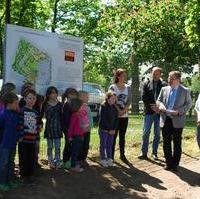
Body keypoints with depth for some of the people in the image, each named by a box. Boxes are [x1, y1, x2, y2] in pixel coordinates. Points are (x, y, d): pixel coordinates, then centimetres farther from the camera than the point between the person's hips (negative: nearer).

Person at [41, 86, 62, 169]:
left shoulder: (59, 104, 4)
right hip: (49, 127, -1)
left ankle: (58, 162, 13)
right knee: (50, 147, 8)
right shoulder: (45, 104, 0)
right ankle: (51, 162, 17)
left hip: (58, 128, 1)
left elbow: (61, 116, 7)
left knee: (57, 147, 3)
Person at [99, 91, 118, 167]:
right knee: (103, 145, 3)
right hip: (104, 129, -5)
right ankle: (103, 160, 12)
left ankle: (109, 159, 20)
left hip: (112, 130, 5)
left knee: (110, 145, 11)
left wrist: (114, 129, -3)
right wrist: (109, 129, -14)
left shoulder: (115, 108, 7)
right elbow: (103, 119, -15)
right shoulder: (103, 107, -11)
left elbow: (116, 119, 7)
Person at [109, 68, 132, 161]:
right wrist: (119, 111, -15)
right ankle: (111, 155, 5)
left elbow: (129, 100, 4)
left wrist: (124, 110, -10)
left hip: (125, 115, 4)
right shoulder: (112, 87, -3)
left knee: (122, 136, 9)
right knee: (114, 135, -1)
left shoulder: (128, 87, 9)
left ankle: (122, 154, 16)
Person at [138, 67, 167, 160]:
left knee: (157, 134, 7)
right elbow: (143, 97, 0)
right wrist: (152, 105, -12)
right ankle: (144, 152, 7)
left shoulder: (164, 85, 5)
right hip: (149, 111, 0)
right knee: (146, 132, -1)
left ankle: (154, 152, 17)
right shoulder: (146, 84, 7)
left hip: (159, 112, 0)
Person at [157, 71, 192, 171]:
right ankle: (169, 162, 20)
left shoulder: (185, 91, -1)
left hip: (177, 121, -3)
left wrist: (179, 111, -15)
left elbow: (189, 104, 0)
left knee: (177, 143, 4)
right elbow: (158, 100, 14)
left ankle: (175, 164, 16)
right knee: (166, 143, 8)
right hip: (165, 120, 3)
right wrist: (160, 105, -10)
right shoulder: (164, 89, 8)